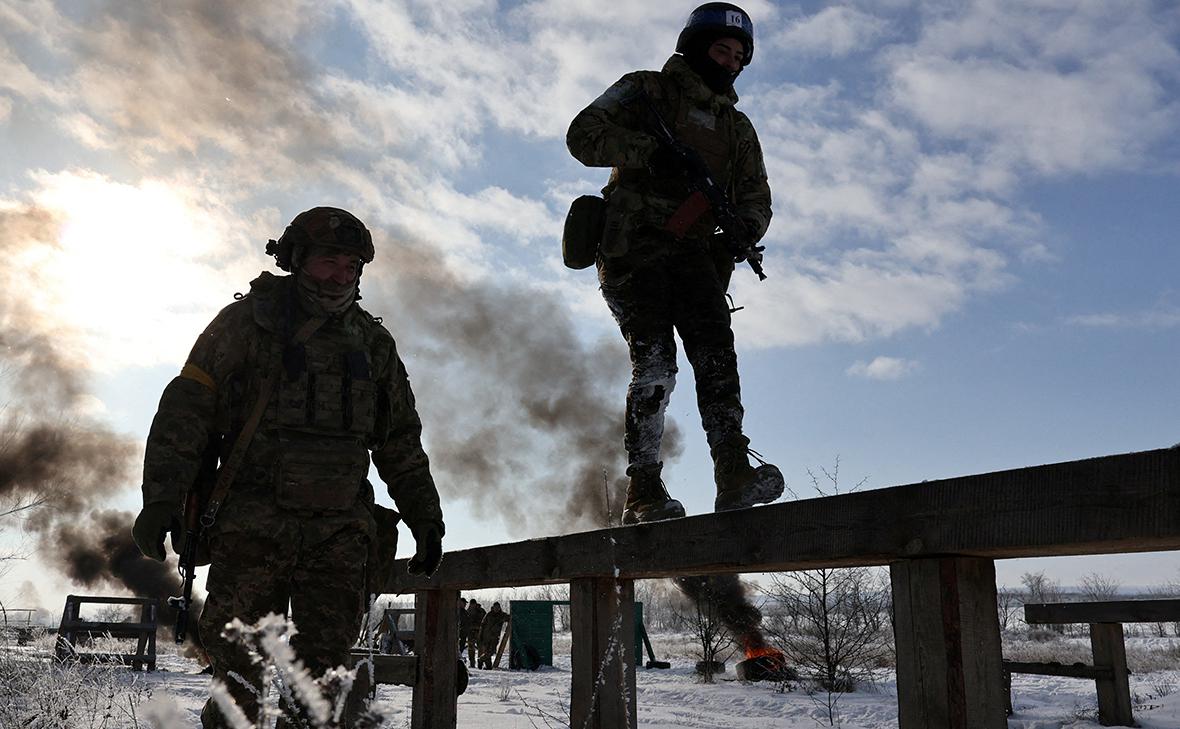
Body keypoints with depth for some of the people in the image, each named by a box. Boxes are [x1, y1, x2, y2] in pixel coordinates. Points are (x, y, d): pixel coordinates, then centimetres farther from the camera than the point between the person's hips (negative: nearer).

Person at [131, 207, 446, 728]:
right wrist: (162, 497, -11)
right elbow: (188, 407, -1)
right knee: (236, 663, 0)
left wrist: (426, 520, 17)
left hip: (339, 530, 3)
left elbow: (402, 446, 20)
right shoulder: (248, 321, 5)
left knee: (325, 662, 1)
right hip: (253, 522, -2)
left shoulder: (373, 343, 16)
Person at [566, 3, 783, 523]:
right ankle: (643, 493, -17)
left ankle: (734, 478, -24)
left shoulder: (737, 128, 26)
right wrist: (652, 151, -17)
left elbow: (755, 196, 19)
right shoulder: (647, 91, 12)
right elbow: (584, 134, -2)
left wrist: (746, 228, -6)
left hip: (694, 252, 4)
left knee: (716, 354, -16)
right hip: (634, 246, -4)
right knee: (654, 360, -18)